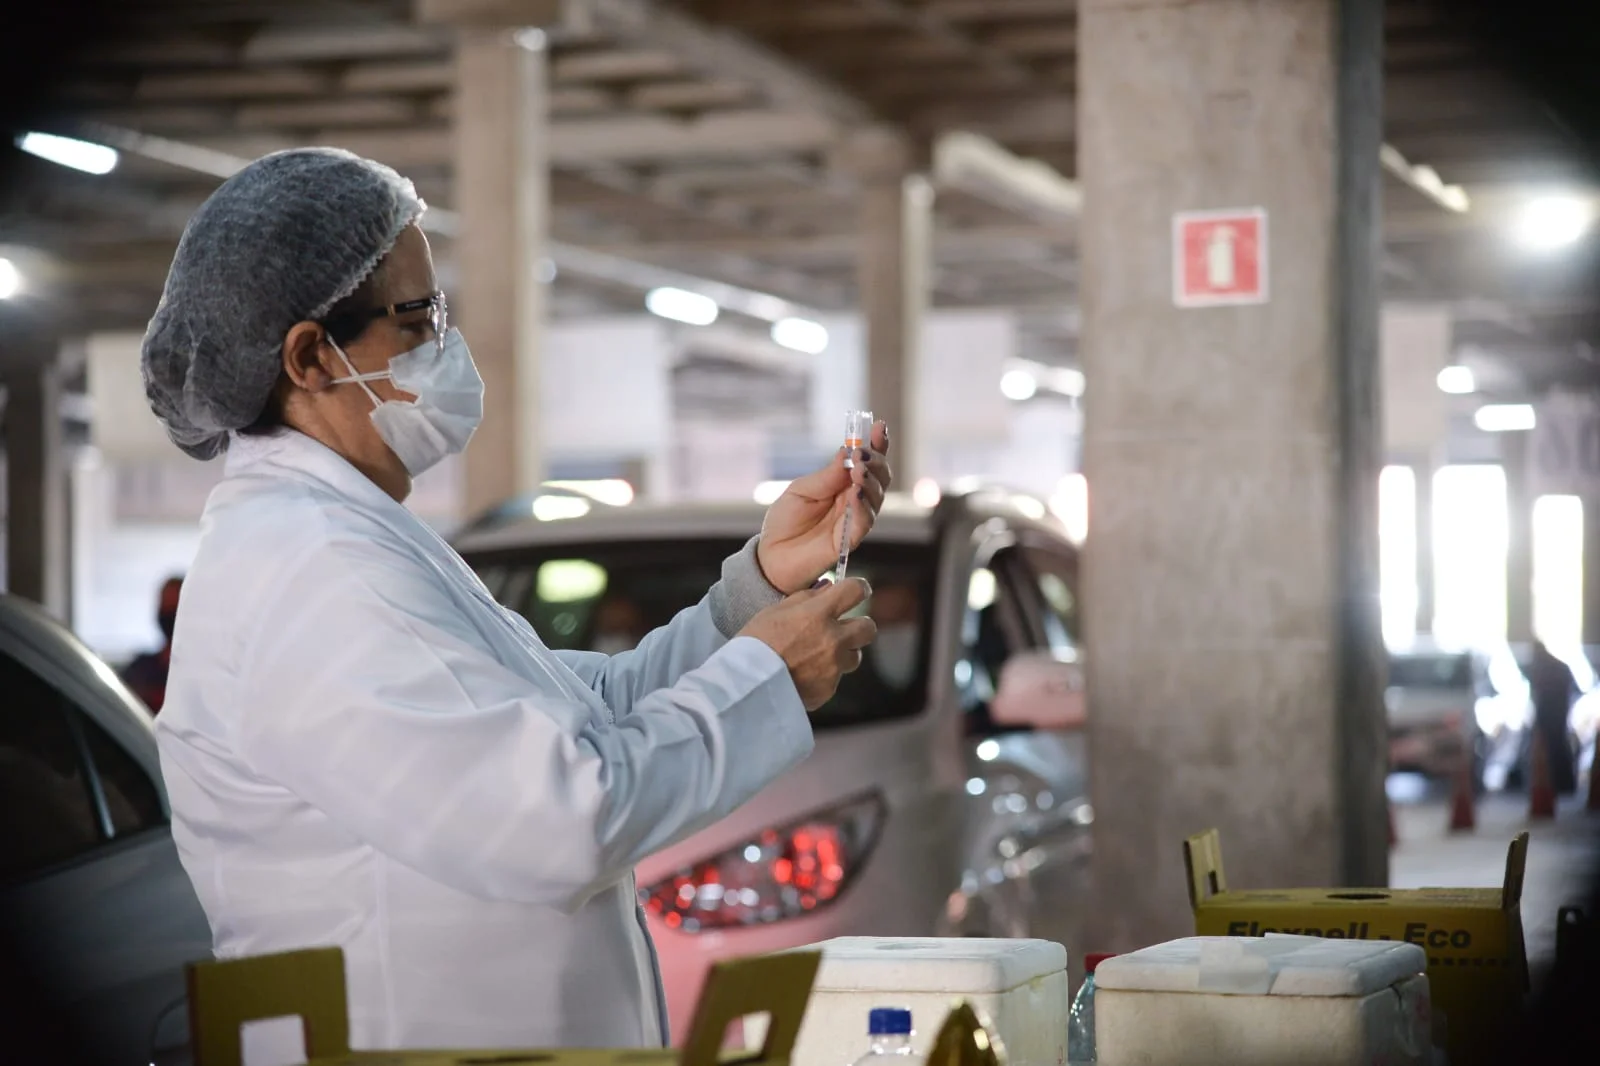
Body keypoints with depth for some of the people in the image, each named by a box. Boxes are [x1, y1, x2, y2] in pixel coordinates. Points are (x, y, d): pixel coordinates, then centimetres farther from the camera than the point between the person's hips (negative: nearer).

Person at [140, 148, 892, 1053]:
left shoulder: (340, 539, 16)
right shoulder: (312, 572, -17)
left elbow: (598, 712, 16)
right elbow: (563, 821, -22)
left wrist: (766, 576, 5)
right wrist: (764, 676, -9)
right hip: (401, 1039, -9)